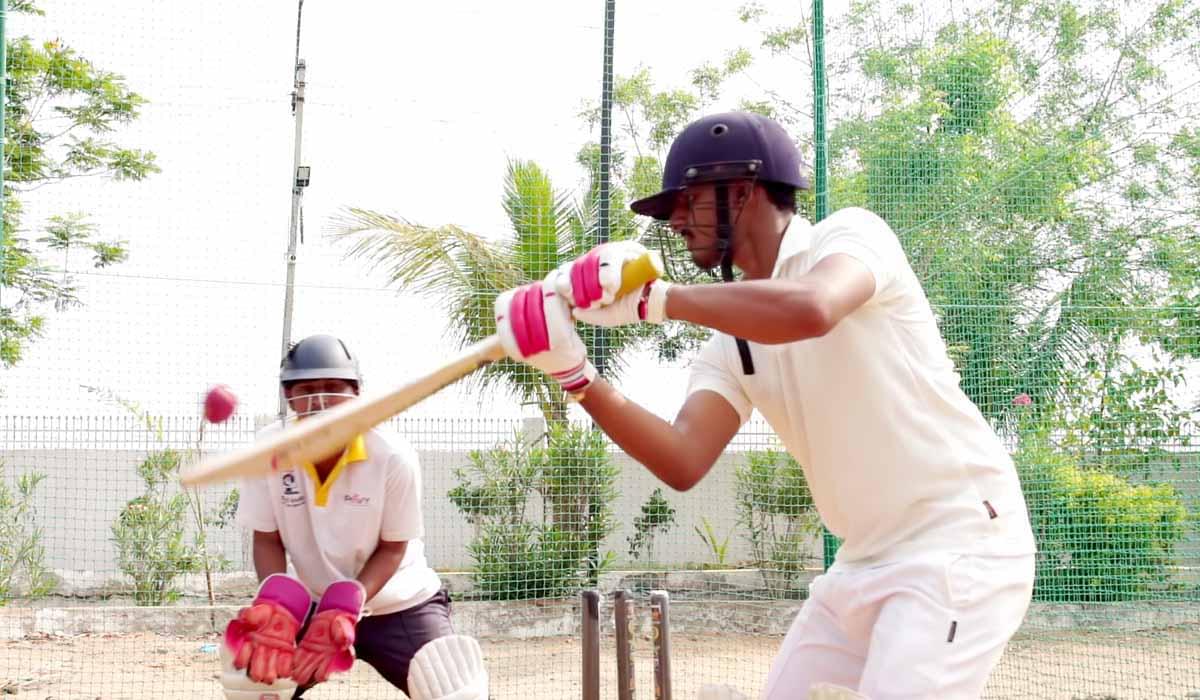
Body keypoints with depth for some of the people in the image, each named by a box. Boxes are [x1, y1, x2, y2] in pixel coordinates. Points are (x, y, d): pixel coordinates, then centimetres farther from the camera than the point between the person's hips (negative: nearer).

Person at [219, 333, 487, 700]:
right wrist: (276, 607, -25)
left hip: (400, 605, -2)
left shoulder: (393, 457, -22)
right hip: (312, 604, 3)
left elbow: (393, 548, -12)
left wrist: (345, 609, -28)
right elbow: (267, 540, -6)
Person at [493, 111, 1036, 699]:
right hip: (864, 562, 8)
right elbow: (683, 463, -6)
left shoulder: (852, 234, -9)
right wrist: (574, 373, -16)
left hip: (961, 541, -8)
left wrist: (652, 296, -26)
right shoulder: (730, 342, 9)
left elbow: (810, 311, -34)